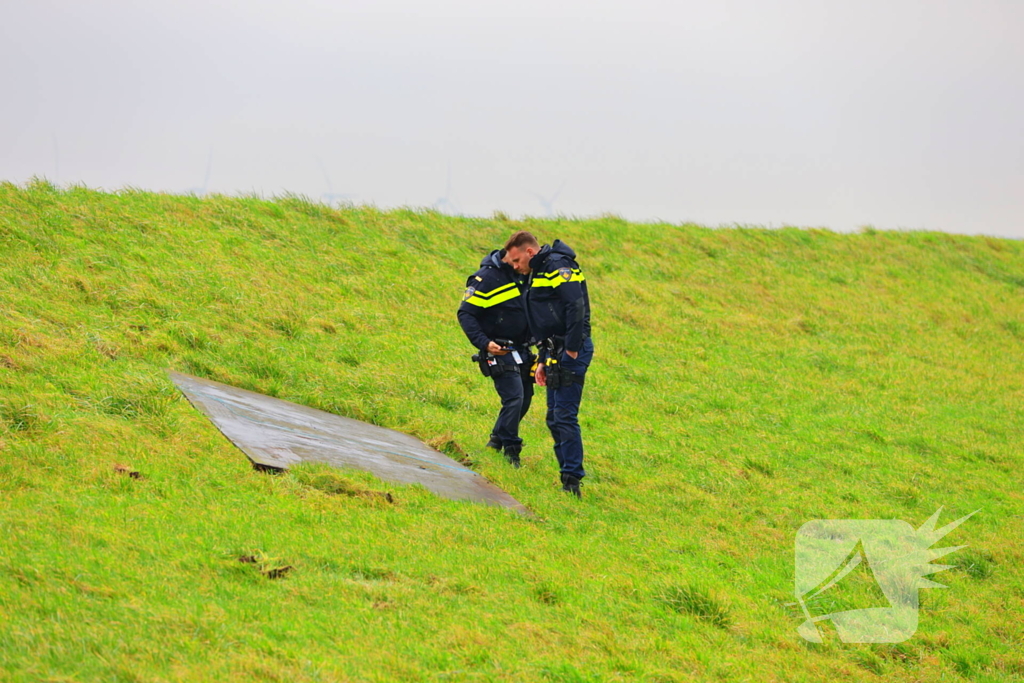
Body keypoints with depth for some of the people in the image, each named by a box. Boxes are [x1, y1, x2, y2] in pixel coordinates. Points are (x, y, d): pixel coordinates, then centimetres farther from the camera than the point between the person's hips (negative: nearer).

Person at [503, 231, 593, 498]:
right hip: (557, 354, 11)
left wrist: (571, 351, -22)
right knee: (555, 418, 10)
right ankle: (568, 475, 13)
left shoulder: (557, 266, -11)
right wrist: (544, 361, 22)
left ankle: (572, 480, -11)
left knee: (565, 415, -12)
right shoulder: (538, 273, 22)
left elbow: (576, 307, -22)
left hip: (572, 350, -11)